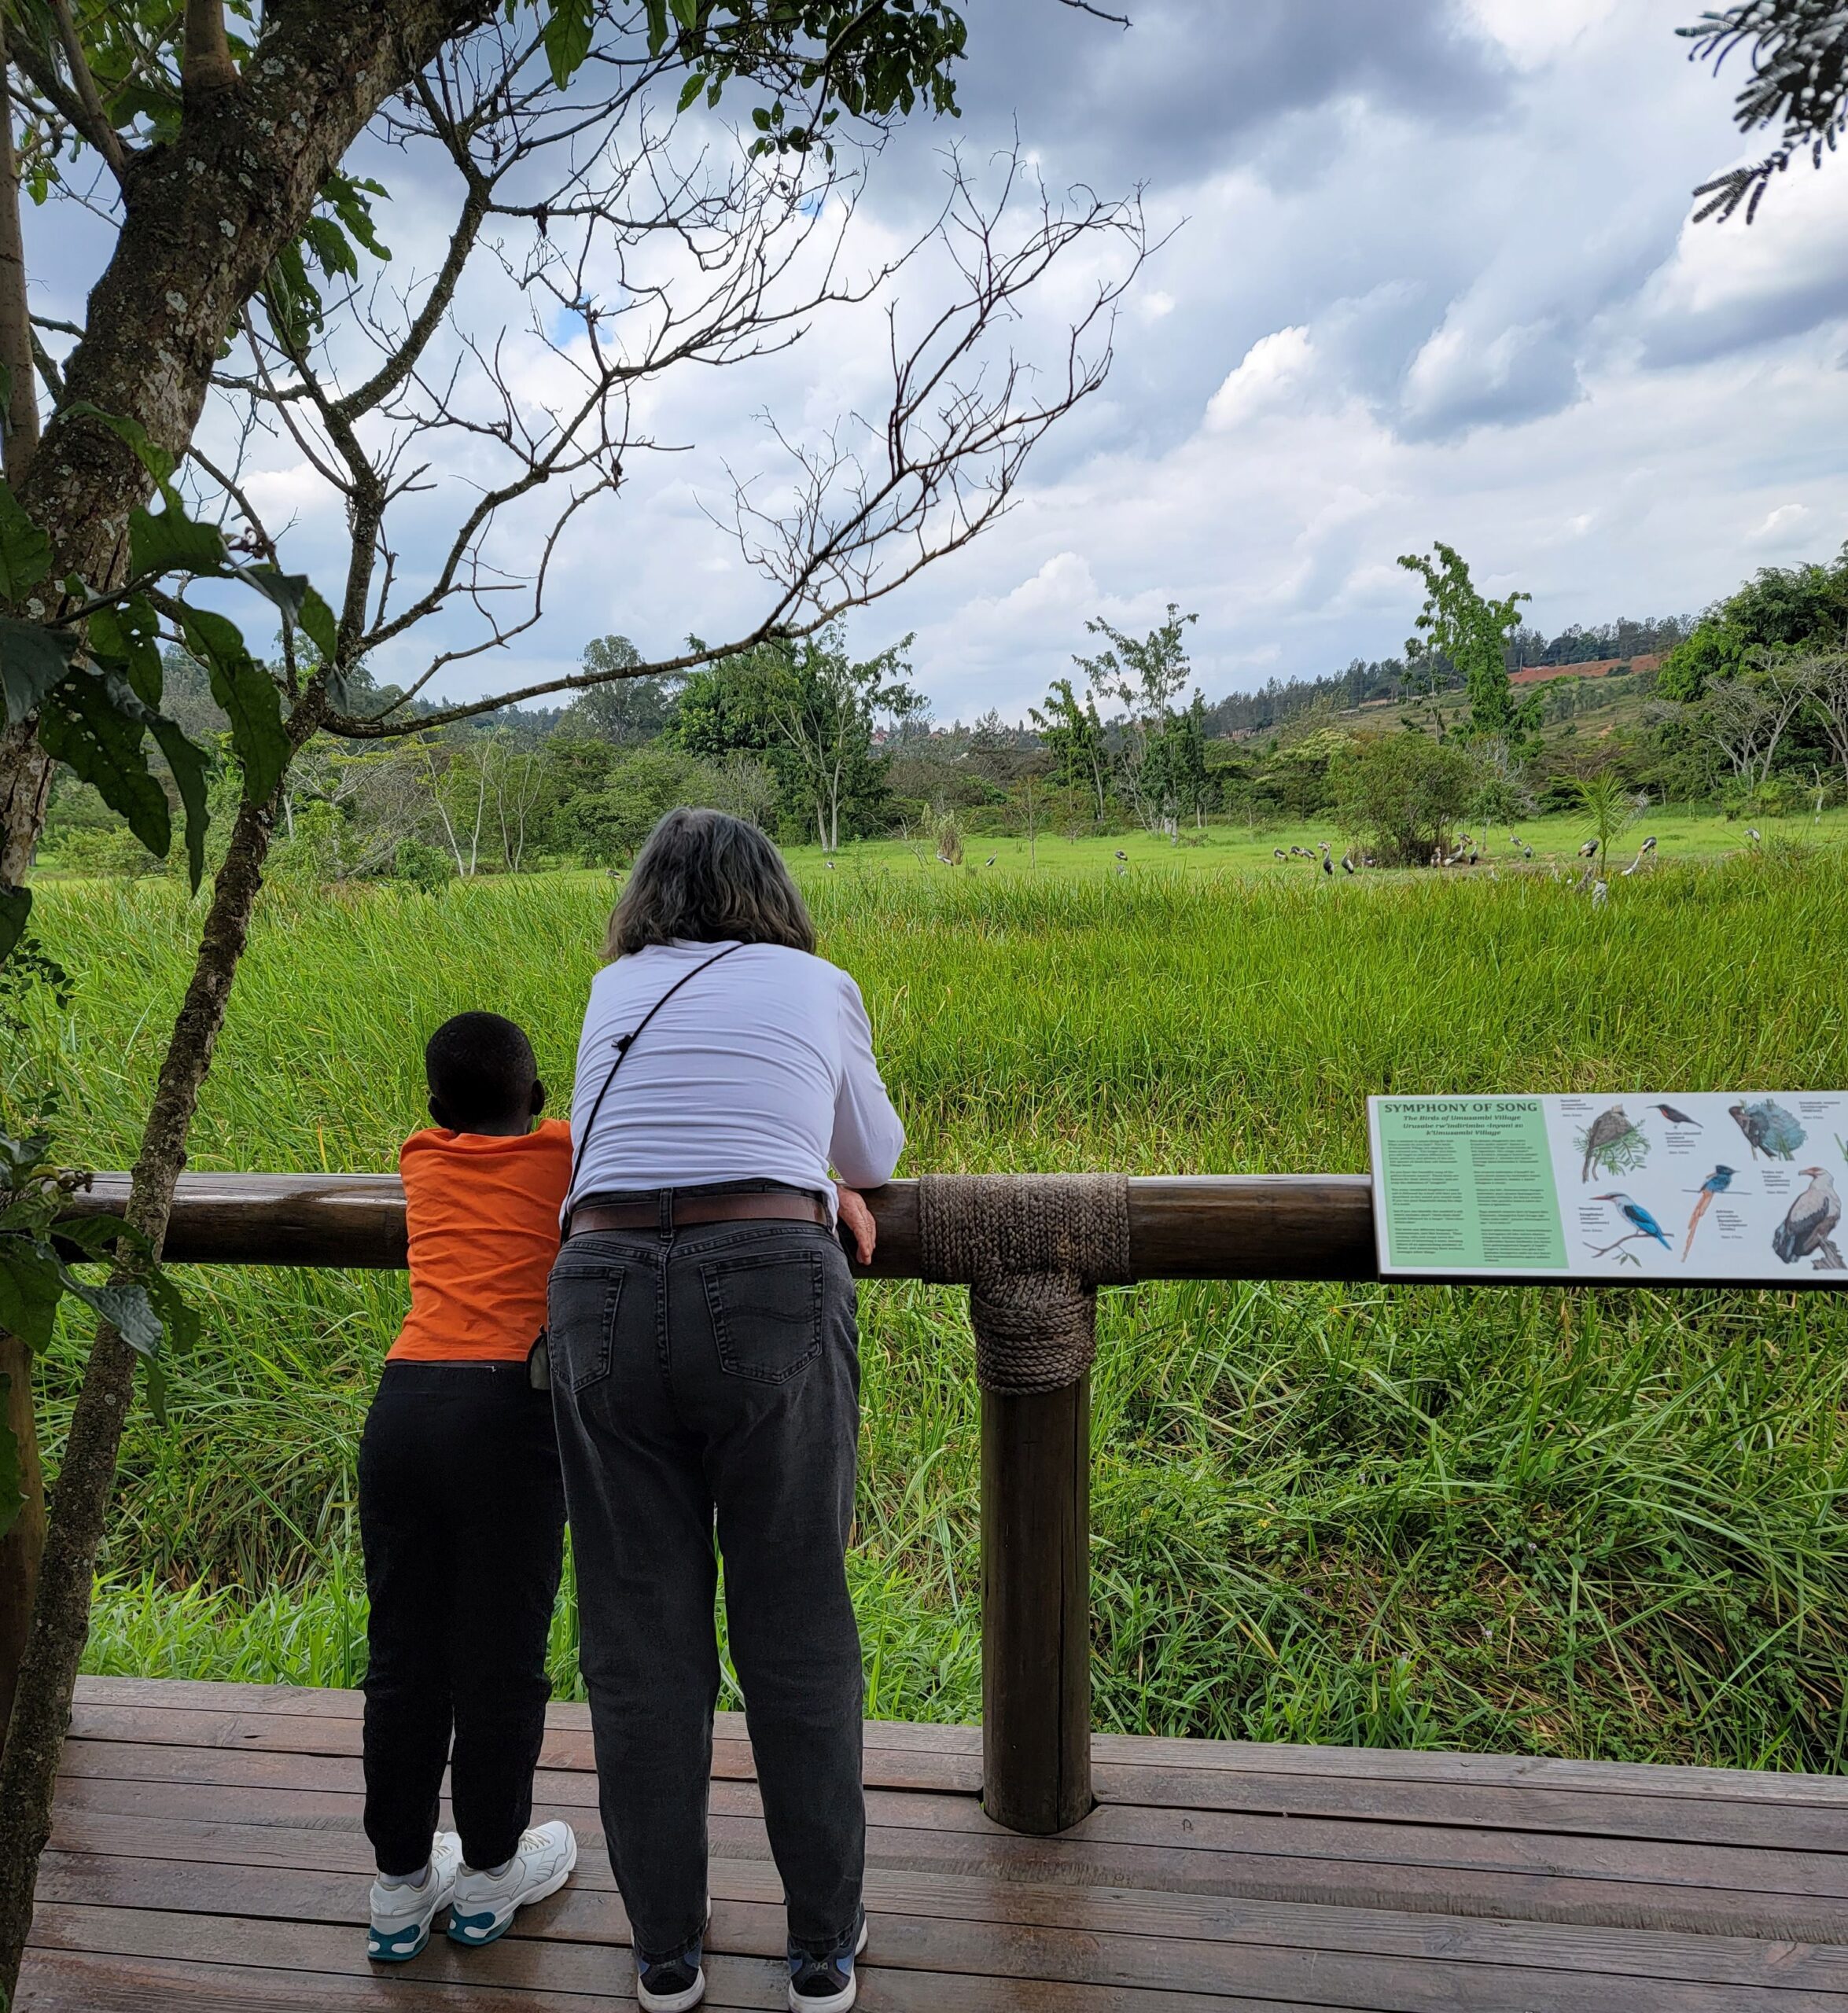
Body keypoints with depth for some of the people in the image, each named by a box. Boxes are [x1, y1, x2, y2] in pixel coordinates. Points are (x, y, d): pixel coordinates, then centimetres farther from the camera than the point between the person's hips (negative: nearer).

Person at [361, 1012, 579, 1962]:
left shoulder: (422, 1160, 19)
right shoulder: (569, 1152, 10)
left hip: (402, 1402, 4)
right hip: (509, 1407, -4)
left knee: (402, 1655, 16)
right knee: (501, 1656, 11)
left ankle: (400, 1886, 32)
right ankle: (490, 1871, 29)